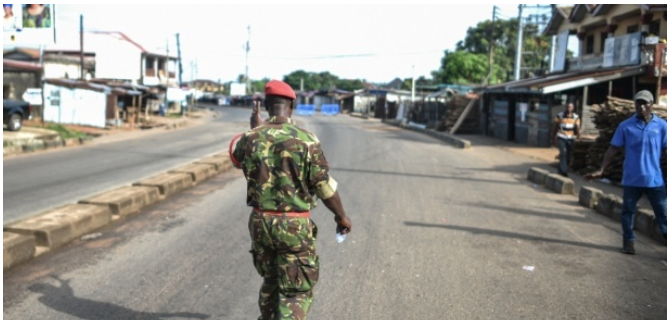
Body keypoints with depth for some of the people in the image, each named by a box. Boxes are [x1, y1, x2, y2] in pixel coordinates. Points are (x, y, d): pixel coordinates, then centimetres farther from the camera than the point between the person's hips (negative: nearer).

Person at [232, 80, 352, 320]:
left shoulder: (251, 138, -3)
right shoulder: (306, 140, -14)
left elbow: (236, 159, 21)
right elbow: (325, 187, -9)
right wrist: (341, 216, 6)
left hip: (260, 222, 5)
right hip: (295, 226, -4)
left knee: (271, 281, 25)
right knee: (297, 293, 5)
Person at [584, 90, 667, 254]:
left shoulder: (661, 126, -2)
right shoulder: (625, 126, -2)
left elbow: (667, 150, 0)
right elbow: (613, 149, 1)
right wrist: (601, 170, -4)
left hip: (655, 180, 0)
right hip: (631, 179, 1)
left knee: (663, 213, 5)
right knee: (628, 212, 10)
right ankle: (629, 242, 25)